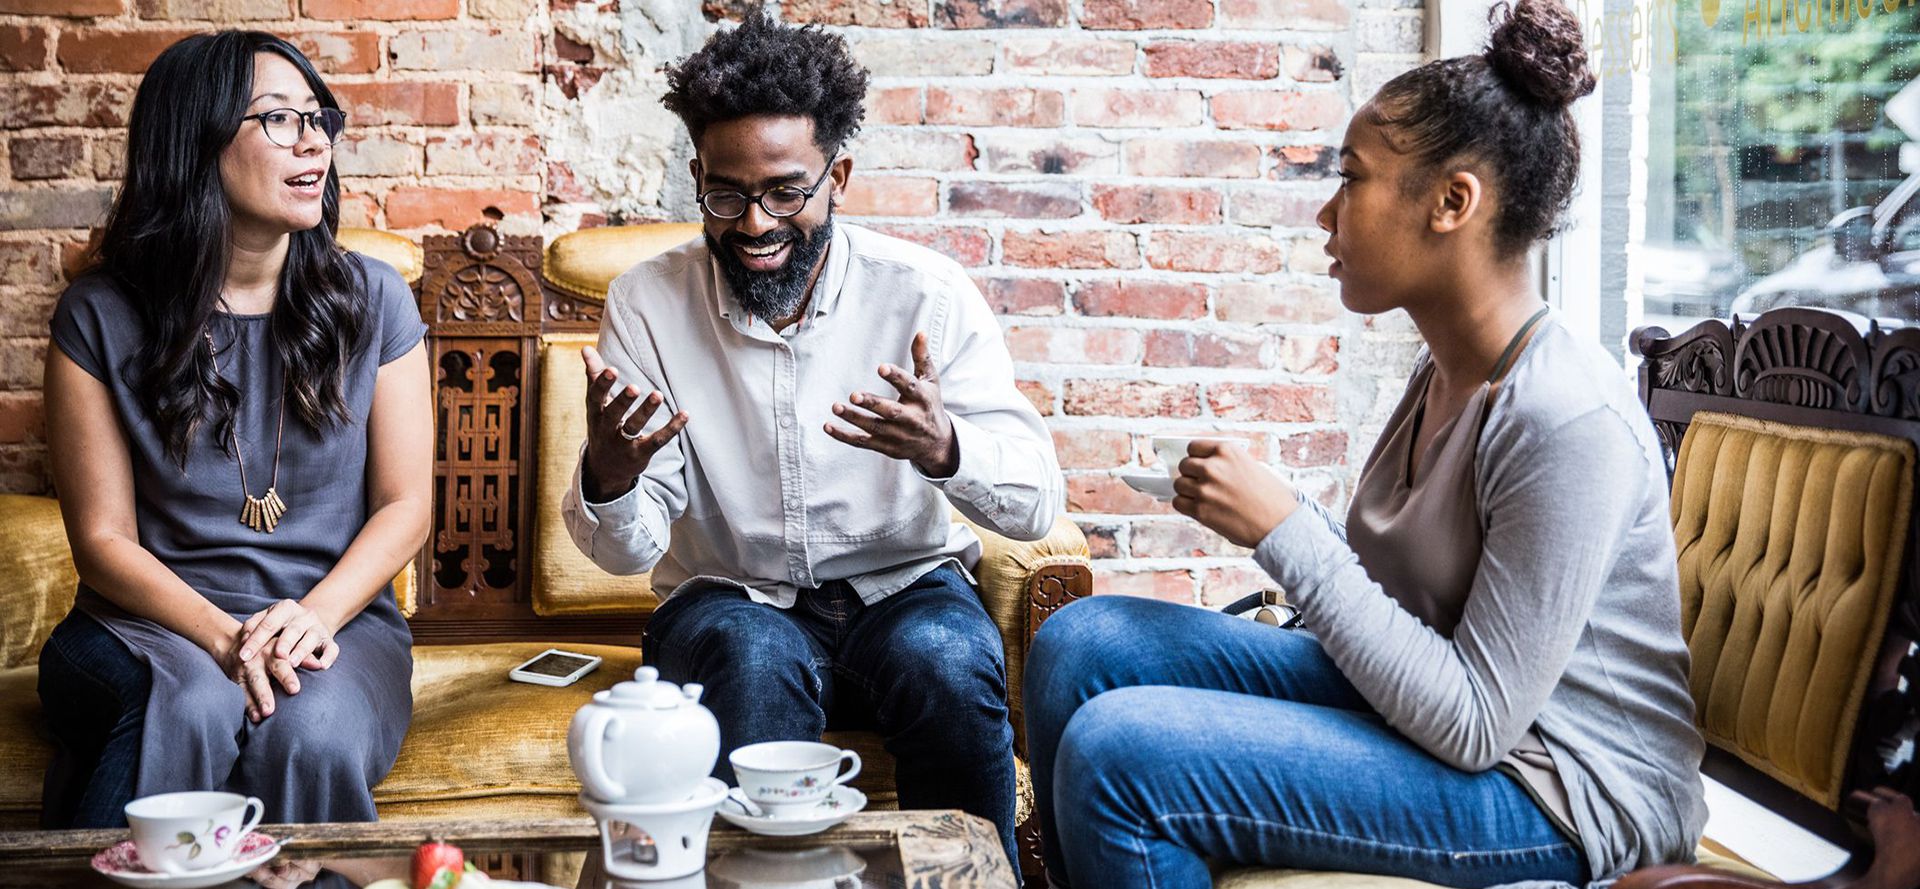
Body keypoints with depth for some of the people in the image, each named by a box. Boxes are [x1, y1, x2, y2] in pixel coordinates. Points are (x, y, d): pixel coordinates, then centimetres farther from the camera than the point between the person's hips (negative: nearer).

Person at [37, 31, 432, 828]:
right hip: (156, 620, 0)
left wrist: (315, 617, -15)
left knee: (311, 731, -34)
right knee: (191, 708, -35)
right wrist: (224, 637, -18)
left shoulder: (372, 299, 4)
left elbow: (405, 507, 3)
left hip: (339, 618, 1)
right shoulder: (102, 316, 0)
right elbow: (103, 538, -1)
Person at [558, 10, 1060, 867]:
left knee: (945, 660, -31)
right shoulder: (648, 301, -6)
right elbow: (628, 551, -8)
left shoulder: (927, 292, -10)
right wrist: (606, 477, -32)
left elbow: (1037, 503, -14)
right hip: (731, 597, 0)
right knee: (754, 657, -33)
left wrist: (946, 448, -37)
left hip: (903, 587, 0)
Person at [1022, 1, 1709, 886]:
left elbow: (1475, 723, -23)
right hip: (1418, 701, 8)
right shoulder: (1445, 369, 3)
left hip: (1550, 794, -8)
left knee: (1116, 749, -23)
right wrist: (1268, 507, -5)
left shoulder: (1568, 417, -24)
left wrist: (1285, 532, -22)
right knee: (1080, 640, 0)